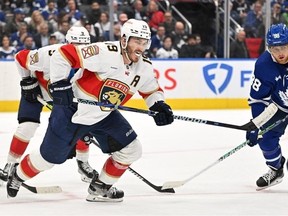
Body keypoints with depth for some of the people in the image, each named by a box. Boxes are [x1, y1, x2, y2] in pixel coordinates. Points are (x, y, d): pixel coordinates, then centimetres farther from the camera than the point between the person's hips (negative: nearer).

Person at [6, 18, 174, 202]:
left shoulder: (144, 68, -6)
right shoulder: (105, 52, -28)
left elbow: (153, 90, 12)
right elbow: (63, 54, -27)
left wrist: (159, 106, -7)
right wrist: (60, 84, -28)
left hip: (104, 116, 6)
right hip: (73, 109, -6)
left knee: (130, 150, -3)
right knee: (49, 157, 4)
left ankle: (100, 187, 16)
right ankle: (18, 175, 34)